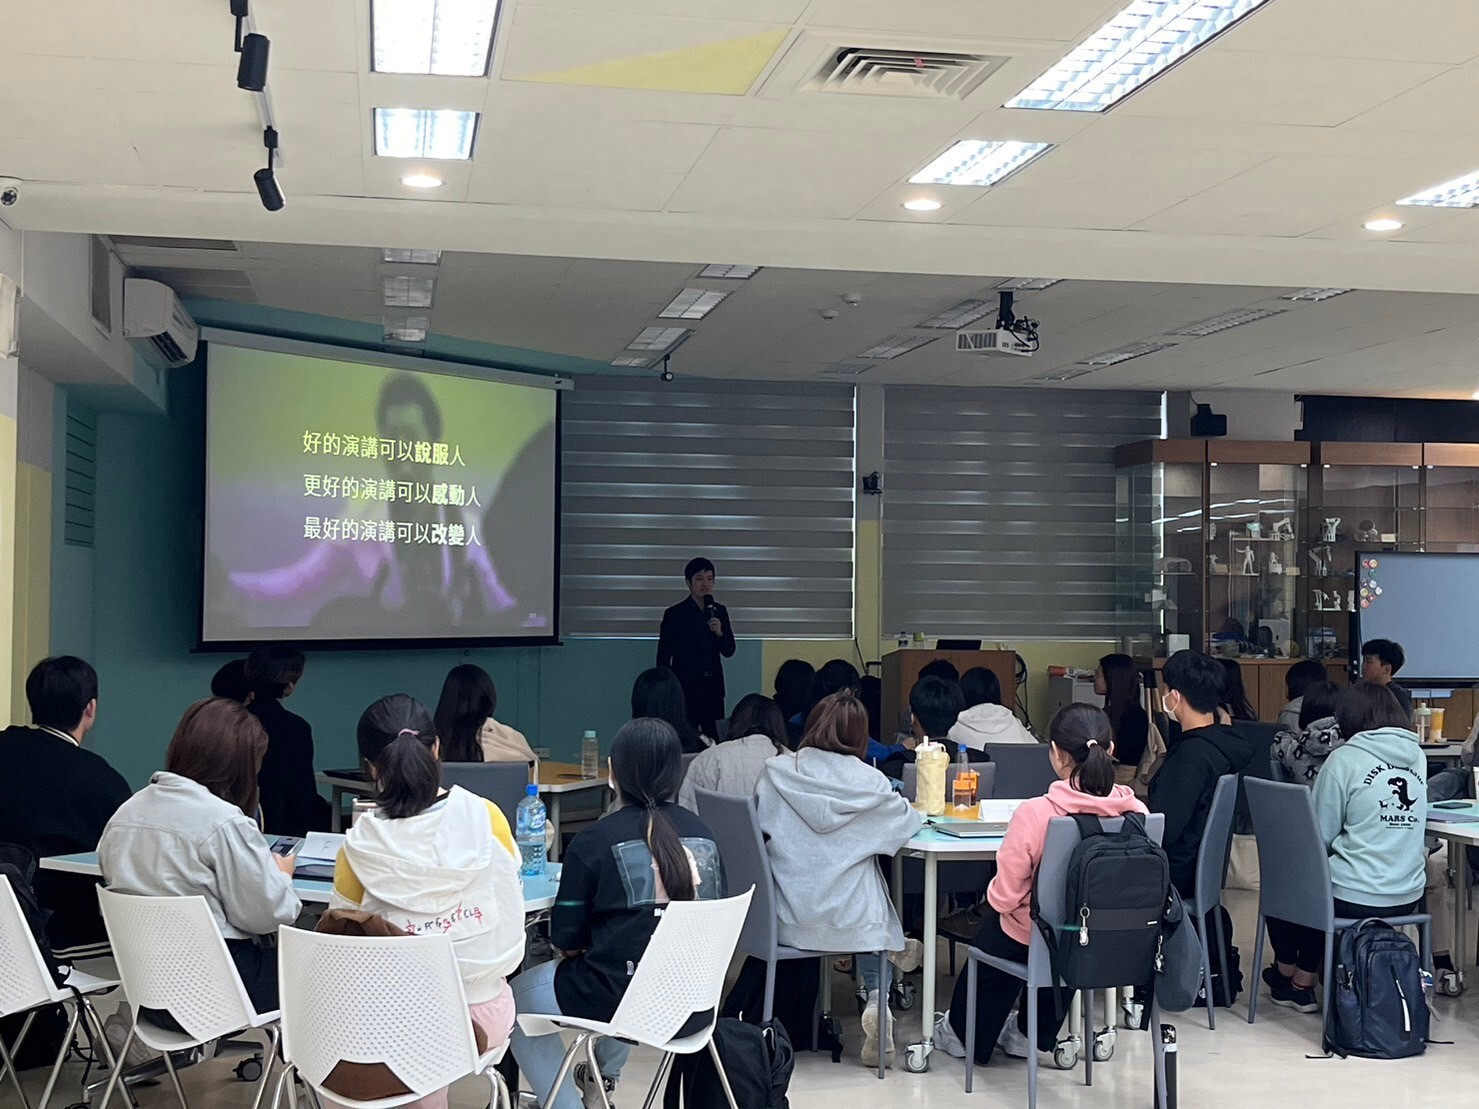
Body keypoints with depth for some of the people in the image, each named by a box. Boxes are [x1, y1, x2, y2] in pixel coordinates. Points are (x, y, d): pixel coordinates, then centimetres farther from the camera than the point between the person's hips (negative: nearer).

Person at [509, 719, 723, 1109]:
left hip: (620, 1001, -5)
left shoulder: (593, 841, -10)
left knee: (519, 997, 22)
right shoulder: (701, 834, 3)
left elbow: (566, 940, -6)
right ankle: (606, 1072, 54)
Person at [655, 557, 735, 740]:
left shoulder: (720, 611, 10)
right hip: (685, 689, -4)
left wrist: (720, 633, -9)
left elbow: (729, 651, 11)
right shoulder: (675, 614, -3)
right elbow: (663, 657, 0)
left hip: (713, 689, 4)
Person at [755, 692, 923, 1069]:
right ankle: (877, 995, 11)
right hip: (851, 921, -2)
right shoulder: (868, 782, -9)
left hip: (788, 922, 3)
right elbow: (909, 820, 6)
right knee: (873, 918, 32)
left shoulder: (776, 772, -5)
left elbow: (762, 829, 7)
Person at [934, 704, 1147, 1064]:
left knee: (995, 921, 32)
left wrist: (994, 894, 5)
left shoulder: (1034, 814, -28)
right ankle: (1032, 1037, 52)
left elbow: (1004, 898, -19)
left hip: (1034, 941, -3)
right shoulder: (1137, 813, -17)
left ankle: (963, 1032, 52)